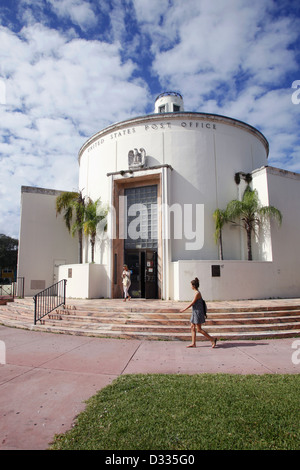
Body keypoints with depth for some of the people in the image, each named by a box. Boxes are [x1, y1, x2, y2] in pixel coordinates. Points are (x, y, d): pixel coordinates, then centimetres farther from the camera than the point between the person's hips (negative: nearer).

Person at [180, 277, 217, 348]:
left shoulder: (197, 293, -19)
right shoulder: (196, 293, 10)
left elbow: (192, 303, -17)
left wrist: (184, 309, -11)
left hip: (198, 313, -10)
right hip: (195, 313, 10)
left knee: (199, 329, -4)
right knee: (192, 328, 11)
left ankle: (212, 340, 3)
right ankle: (193, 343, 16)